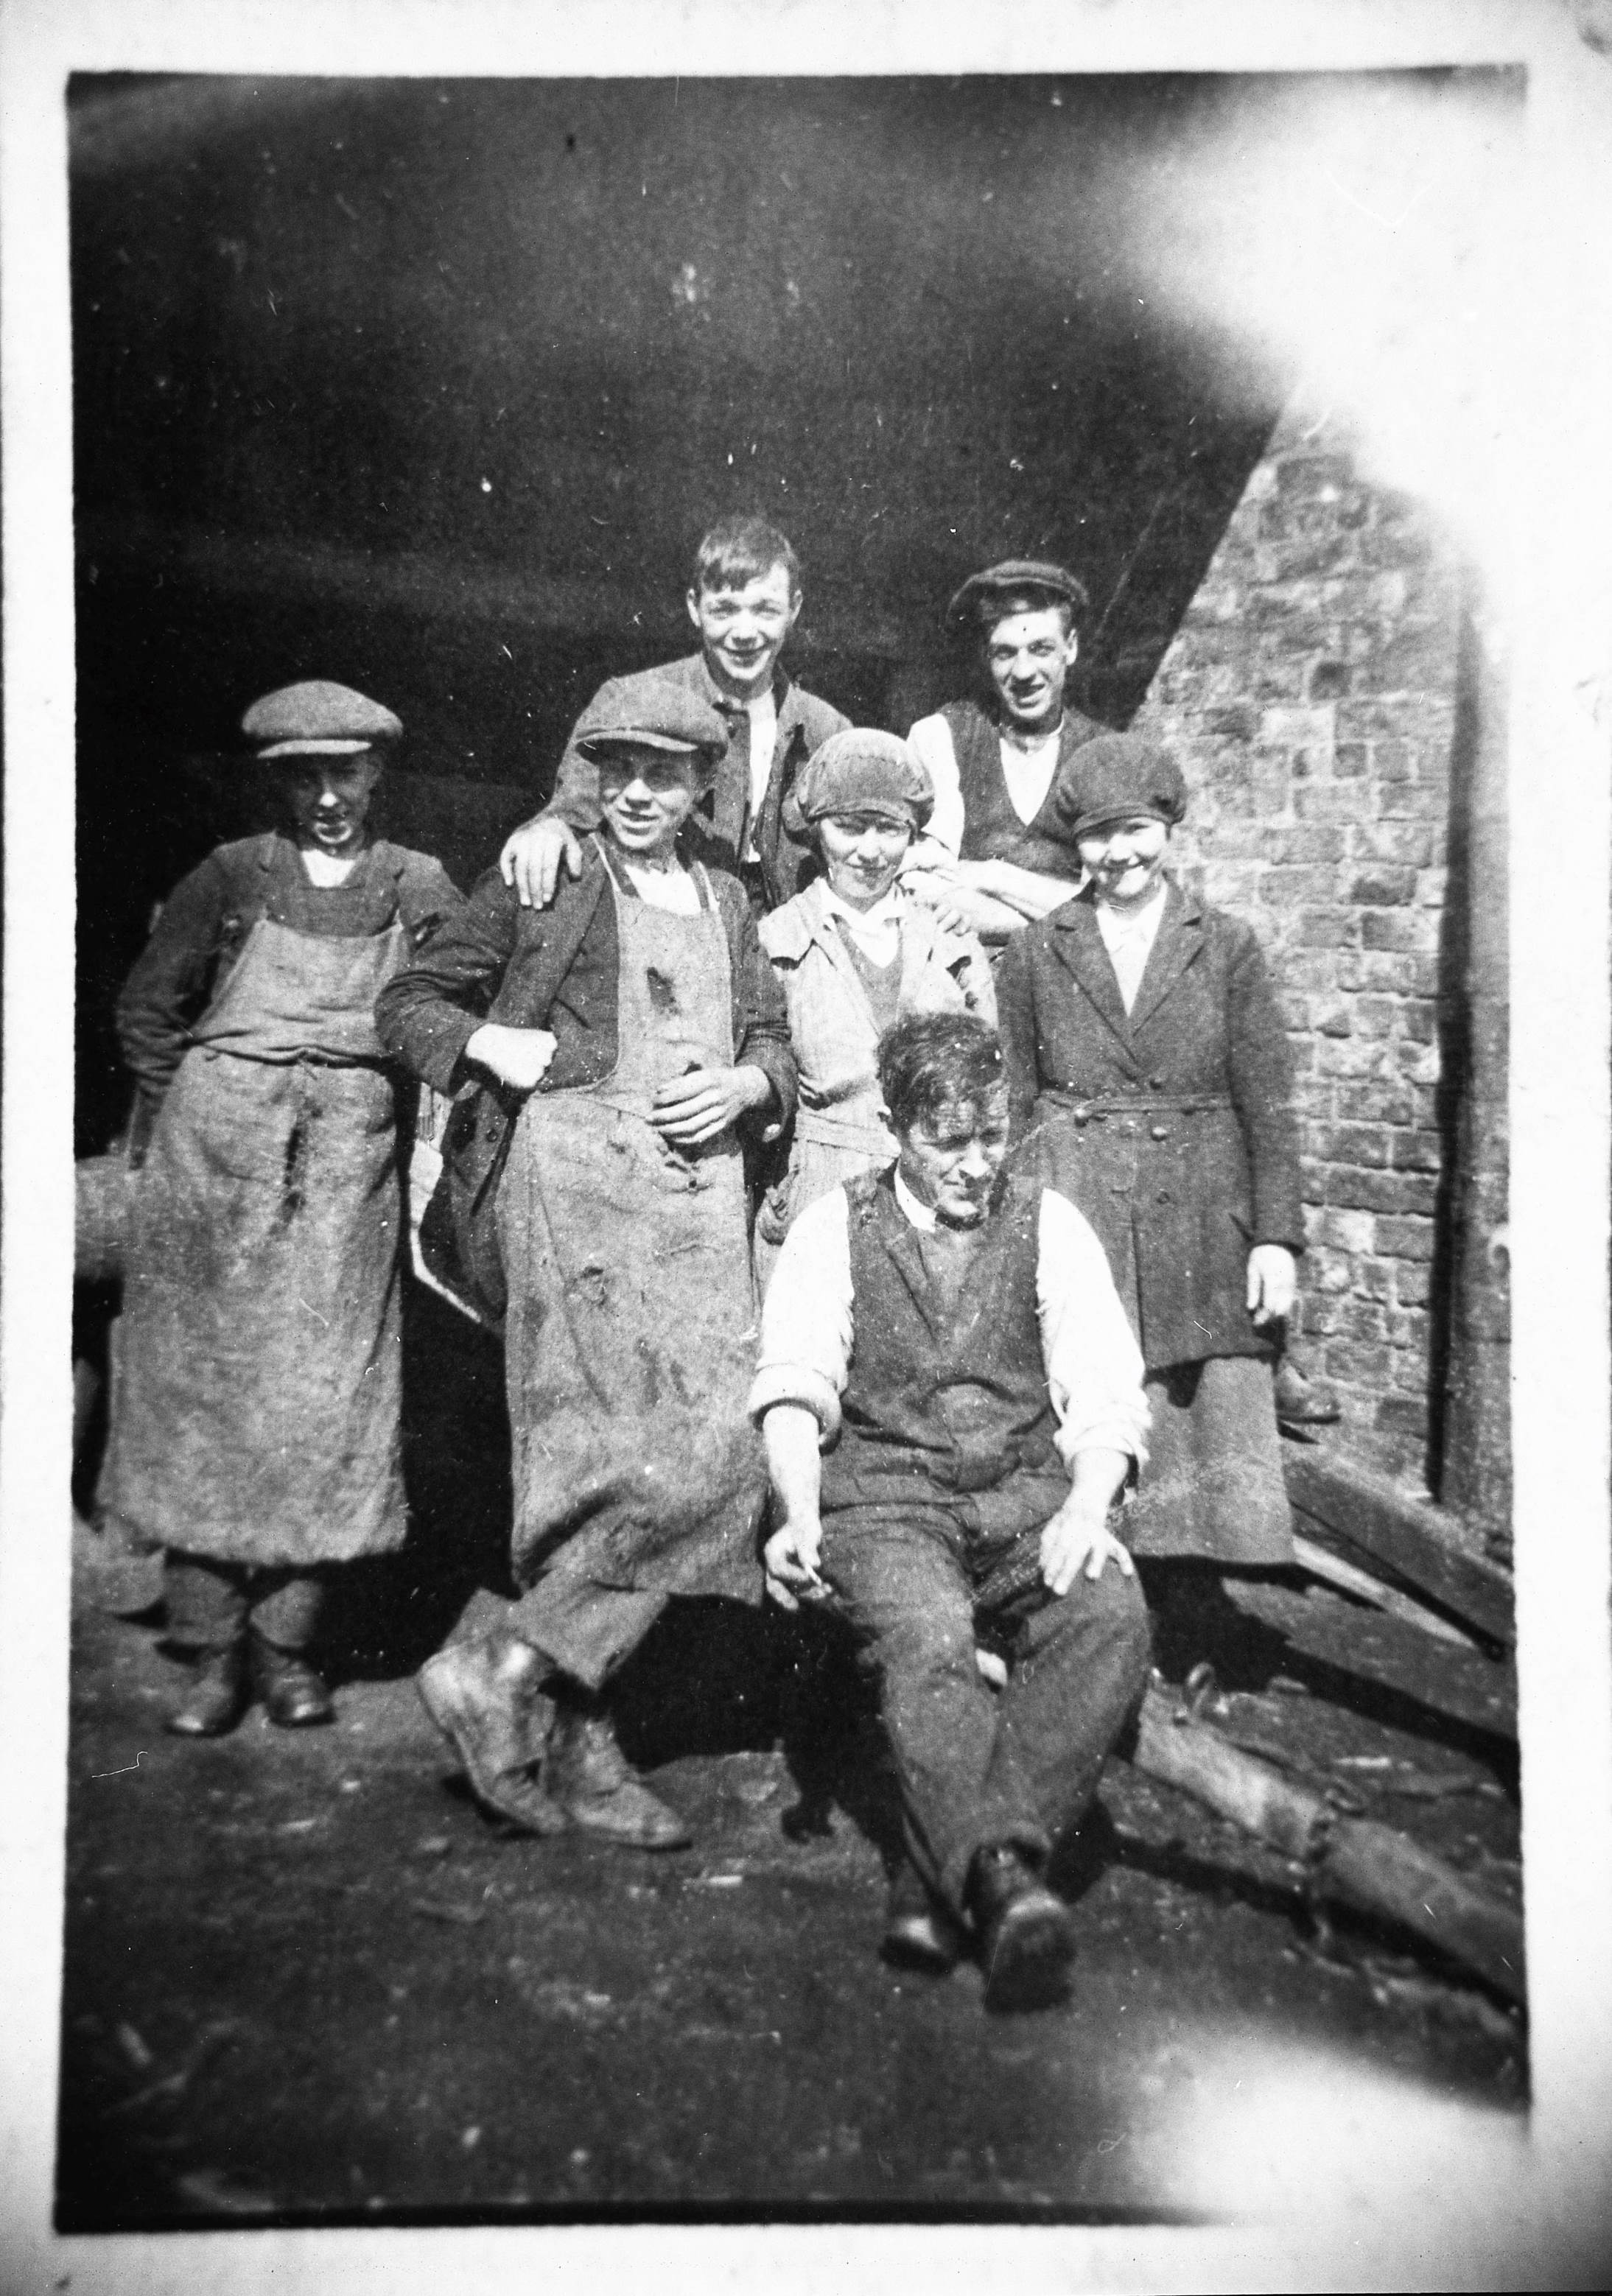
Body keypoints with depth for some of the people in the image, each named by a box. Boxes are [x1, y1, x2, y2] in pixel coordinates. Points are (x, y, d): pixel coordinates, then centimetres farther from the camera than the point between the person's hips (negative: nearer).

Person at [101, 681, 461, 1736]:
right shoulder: (231, 878, 5)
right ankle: (213, 1653, 11)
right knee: (202, 1394, 2)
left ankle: (287, 1643, 12)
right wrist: (190, 1119, 7)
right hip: (213, 1172, 0)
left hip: (351, 1178, 0)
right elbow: (147, 1008, 12)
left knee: (324, 1403, -1)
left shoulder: (420, 888, 5)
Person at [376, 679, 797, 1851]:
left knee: (714, 1458, 0)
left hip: (704, 1195, 6)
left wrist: (741, 1084, 1)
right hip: (574, 1173, -6)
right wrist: (490, 1043, -8)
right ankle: (503, 1673, -5)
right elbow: (408, 1003, 10)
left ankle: (574, 1737, 10)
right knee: (691, 1456, -17)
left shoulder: (727, 900, 20)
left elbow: (776, 1045, 23)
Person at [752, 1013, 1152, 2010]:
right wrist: (800, 1512, -22)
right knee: (926, 1639, -34)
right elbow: (793, 1387, -3)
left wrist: (1085, 1508, -17)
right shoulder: (834, 1227, 9)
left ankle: (956, 1863, -36)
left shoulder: (1050, 1224, 11)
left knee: (1114, 1617, -30)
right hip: (884, 1497, -1)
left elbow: (1106, 1395, 3)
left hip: (1030, 1496, 2)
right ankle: (1005, 1875, -43)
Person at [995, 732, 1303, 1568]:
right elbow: (1010, 1106, 10)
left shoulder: (1226, 947, 7)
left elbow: (1268, 1104, 5)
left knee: (1235, 1450, -2)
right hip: (1077, 1222, 0)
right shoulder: (1035, 954, 9)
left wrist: (1277, 1236, -2)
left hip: (1206, 1224, 0)